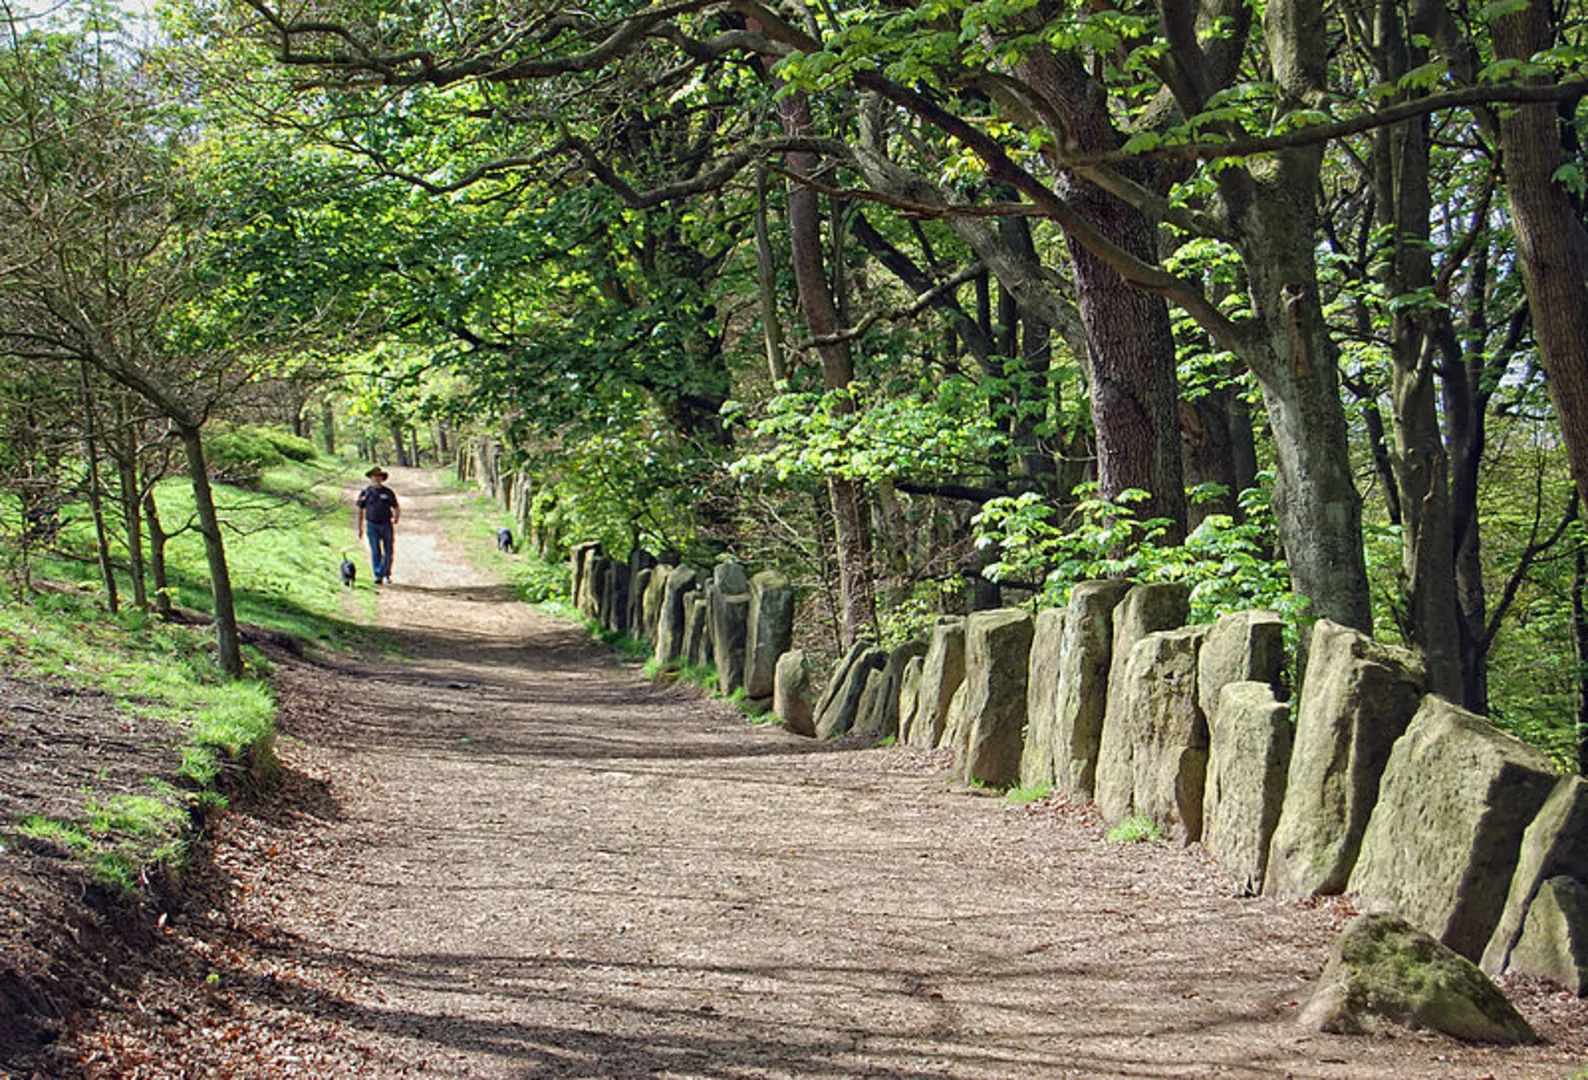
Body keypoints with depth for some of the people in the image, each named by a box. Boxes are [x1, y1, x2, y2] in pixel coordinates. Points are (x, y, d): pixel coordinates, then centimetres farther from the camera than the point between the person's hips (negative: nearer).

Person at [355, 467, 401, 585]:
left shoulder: (388, 493, 4)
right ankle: (378, 576, -3)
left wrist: (396, 518, -11)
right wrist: (360, 528, 5)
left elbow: (397, 508, 10)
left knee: (388, 552, 3)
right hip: (372, 525, -1)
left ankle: (387, 575, 18)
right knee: (375, 552, -6)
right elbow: (360, 511, 8)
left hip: (386, 525, 1)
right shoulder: (365, 493, 4)